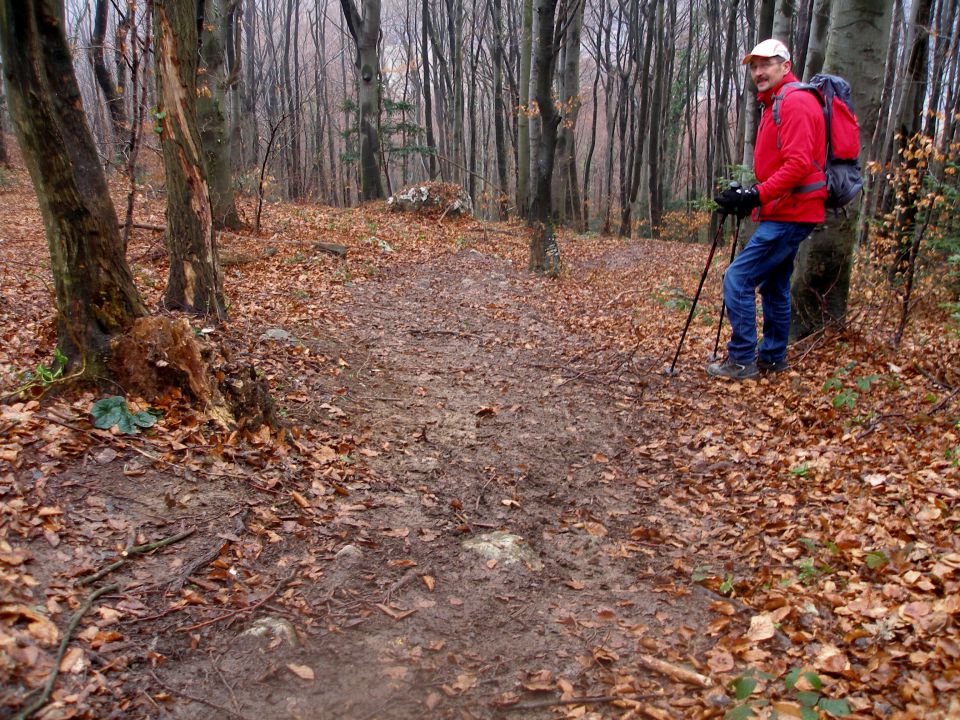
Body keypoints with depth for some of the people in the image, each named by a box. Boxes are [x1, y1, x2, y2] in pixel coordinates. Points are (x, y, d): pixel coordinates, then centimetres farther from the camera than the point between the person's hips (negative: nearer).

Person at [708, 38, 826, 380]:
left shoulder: (795, 102, -14)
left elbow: (798, 164, -24)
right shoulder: (774, 106, 19)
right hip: (785, 212, 11)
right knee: (774, 285, 16)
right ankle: (772, 358, 26)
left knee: (738, 278, -12)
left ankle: (741, 360, -5)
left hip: (789, 214, -11)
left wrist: (757, 195, -29)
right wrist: (748, 197, 14)